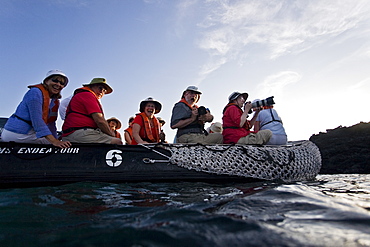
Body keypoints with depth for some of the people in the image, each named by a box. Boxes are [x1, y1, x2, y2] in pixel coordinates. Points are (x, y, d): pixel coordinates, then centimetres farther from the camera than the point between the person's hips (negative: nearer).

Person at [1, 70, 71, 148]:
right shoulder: (35, 92, -13)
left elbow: (51, 124, 9)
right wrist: (54, 141, -32)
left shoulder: (55, 101, 11)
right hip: (19, 134, -8)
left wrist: (56, 140, -2)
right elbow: (36, 119, -24)